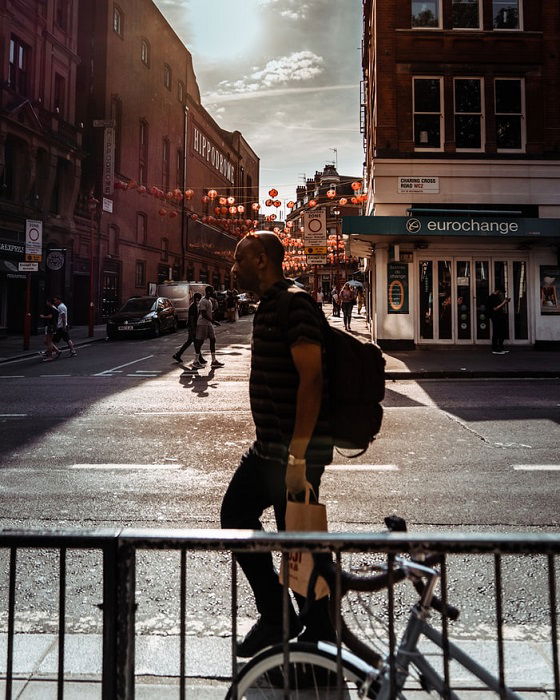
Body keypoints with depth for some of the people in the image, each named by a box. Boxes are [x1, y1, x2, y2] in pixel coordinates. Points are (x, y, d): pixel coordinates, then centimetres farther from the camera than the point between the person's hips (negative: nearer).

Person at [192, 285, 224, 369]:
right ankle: (196, 362, 3)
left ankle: (214, 361, 13)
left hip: (209, 324, 10)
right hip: (202, 324, -10)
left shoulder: (209, 300, 15)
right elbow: (203, 314, -23)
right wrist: (213, 321, -24)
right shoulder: (203, 301, -16)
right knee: (200, 341, -4)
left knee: (213, 340, 8)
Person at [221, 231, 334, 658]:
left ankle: (320, 637, 24)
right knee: (236, 514, 16)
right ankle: (276, 615, 30)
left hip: (295, 450, -11)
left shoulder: (294, 303, -17)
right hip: (269, 446, 11)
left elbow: (312, 378, -25)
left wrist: (297, 456, -27)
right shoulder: (270, 304, 15)